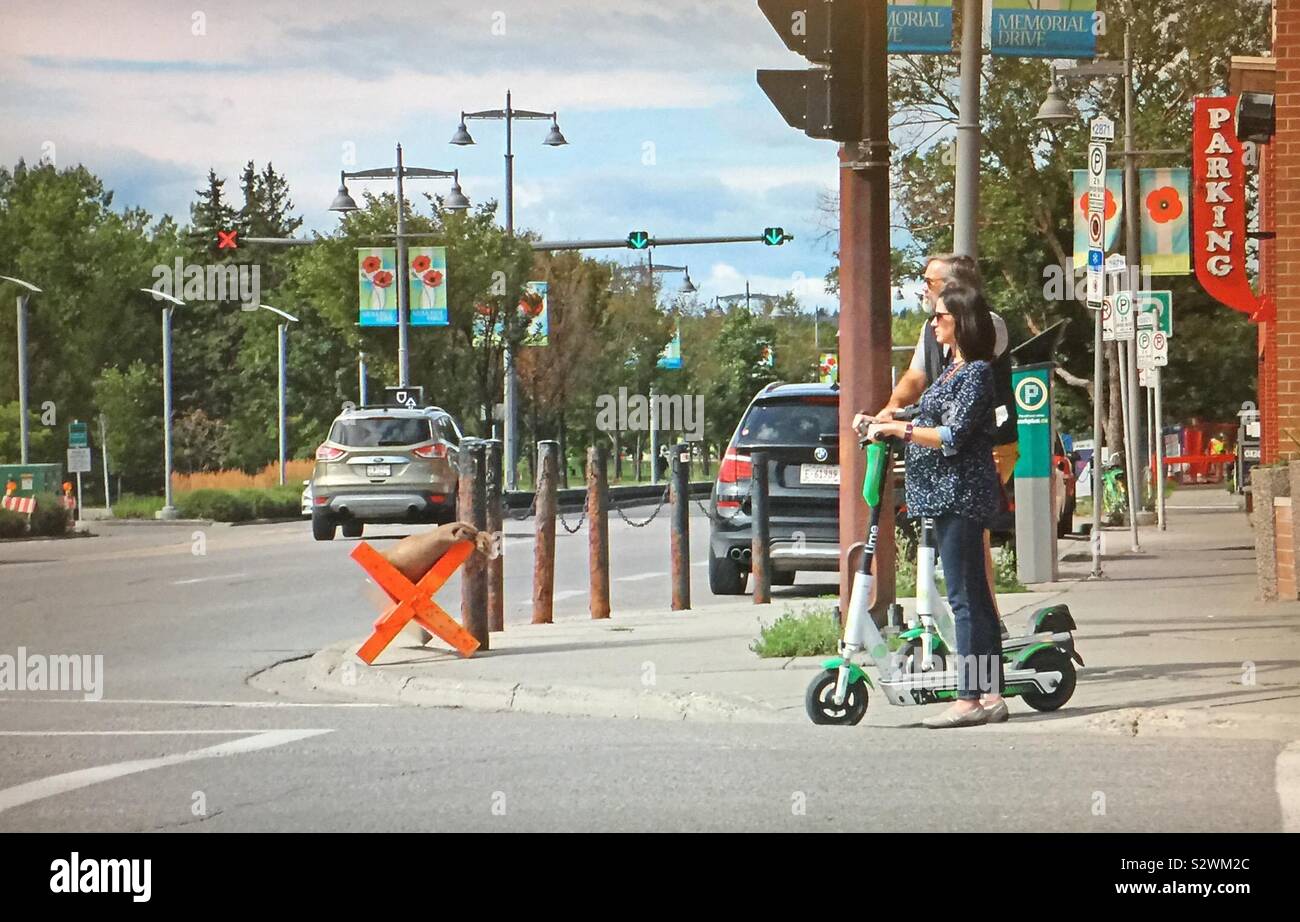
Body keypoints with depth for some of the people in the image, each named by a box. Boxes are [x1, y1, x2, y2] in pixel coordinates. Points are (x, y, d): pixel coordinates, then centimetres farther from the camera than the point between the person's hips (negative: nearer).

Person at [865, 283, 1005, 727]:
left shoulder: (975, 373, -12)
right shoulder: (953, 370, 18)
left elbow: (953, 437, -19)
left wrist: (897, 428, -14)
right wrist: (890, 426, 13)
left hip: (960, 493, -10)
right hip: (947, 493, 10)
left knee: (965, 597, -9)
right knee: (974, 595, 10)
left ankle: (970, 699, -9)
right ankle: (991, 695, 12)